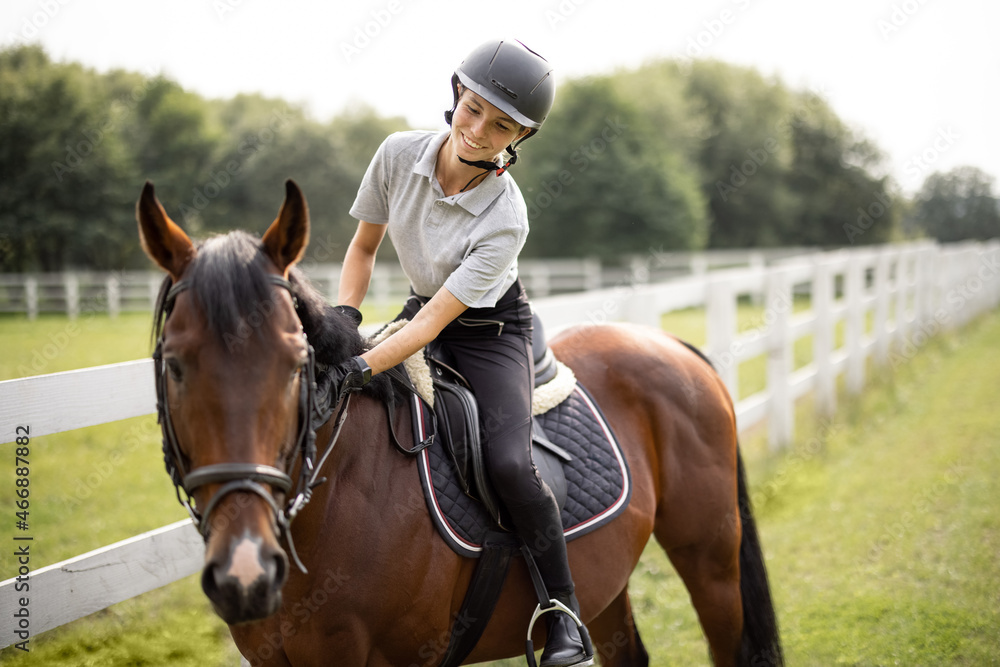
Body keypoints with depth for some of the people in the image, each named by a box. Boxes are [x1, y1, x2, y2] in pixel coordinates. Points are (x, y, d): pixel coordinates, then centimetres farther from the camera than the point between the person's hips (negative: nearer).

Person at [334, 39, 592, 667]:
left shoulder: (506, 218, -28)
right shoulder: (399, 155, -15)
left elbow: (436, 320, -30)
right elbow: (363, 248, 0)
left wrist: (362, 368, -41)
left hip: (491, 332, -5)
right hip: (422, 311, 6)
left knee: (508, 462, -27)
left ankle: (564, 611, -7)